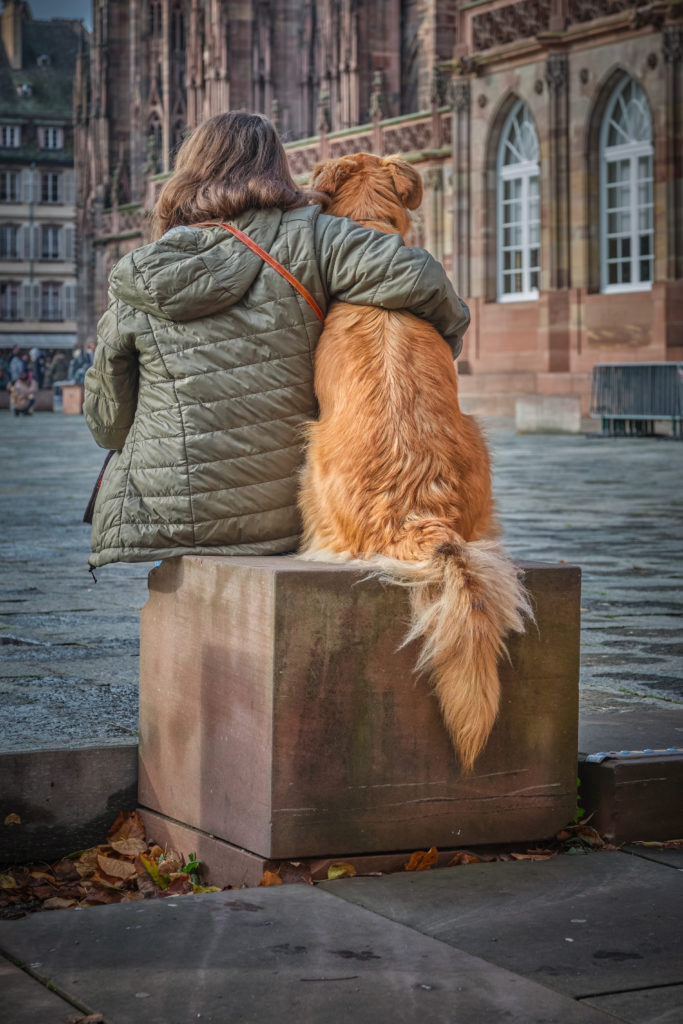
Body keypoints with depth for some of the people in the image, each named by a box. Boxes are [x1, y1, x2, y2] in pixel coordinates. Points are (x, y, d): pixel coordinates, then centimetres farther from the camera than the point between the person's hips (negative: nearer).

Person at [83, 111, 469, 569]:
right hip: (282, 521, 0)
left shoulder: (133, 288, 0)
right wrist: (449, 331, 8)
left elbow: (107, 424, 7)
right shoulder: (302, 238, -6)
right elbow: (420, 277, -14)